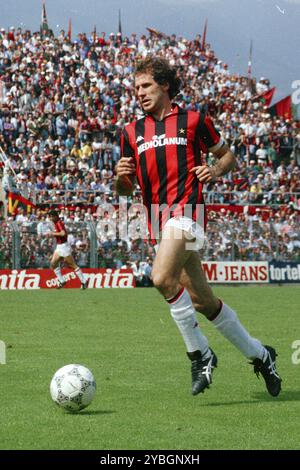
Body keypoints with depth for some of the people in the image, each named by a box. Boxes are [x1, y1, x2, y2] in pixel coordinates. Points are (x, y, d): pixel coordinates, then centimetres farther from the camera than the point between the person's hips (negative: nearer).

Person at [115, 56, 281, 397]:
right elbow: (126, 190, 19)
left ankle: (199, 353, -14)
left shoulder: (194, 120, 5)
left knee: (162, 278, -28)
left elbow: (227, 155, 15)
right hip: (158, 220, 6)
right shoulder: (131, 133, 16)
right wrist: (121, 176, -4)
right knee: (202, 301, 9)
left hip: (186, 210, -6)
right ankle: (258, 354, 24)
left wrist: (215, 171, -6)